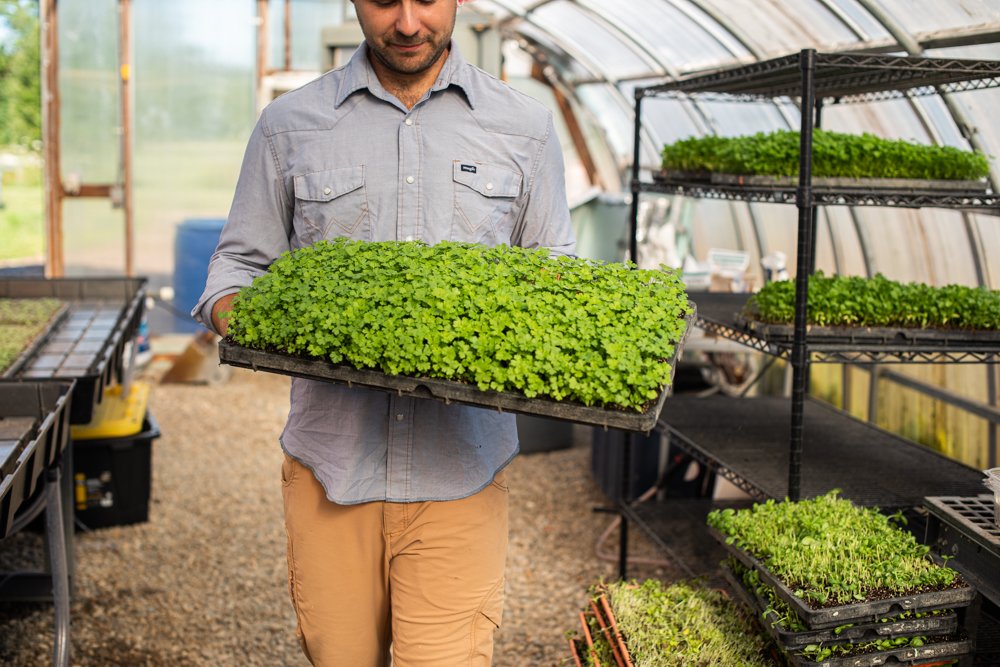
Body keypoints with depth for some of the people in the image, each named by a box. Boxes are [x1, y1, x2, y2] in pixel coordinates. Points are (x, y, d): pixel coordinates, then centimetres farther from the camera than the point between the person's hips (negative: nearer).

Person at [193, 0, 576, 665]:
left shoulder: (526, 127, 7)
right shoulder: (289, 124, 7)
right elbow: (239, 262, 11)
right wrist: (238, 316, -12)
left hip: (459, 473, -1)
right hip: (330, 466, 1)